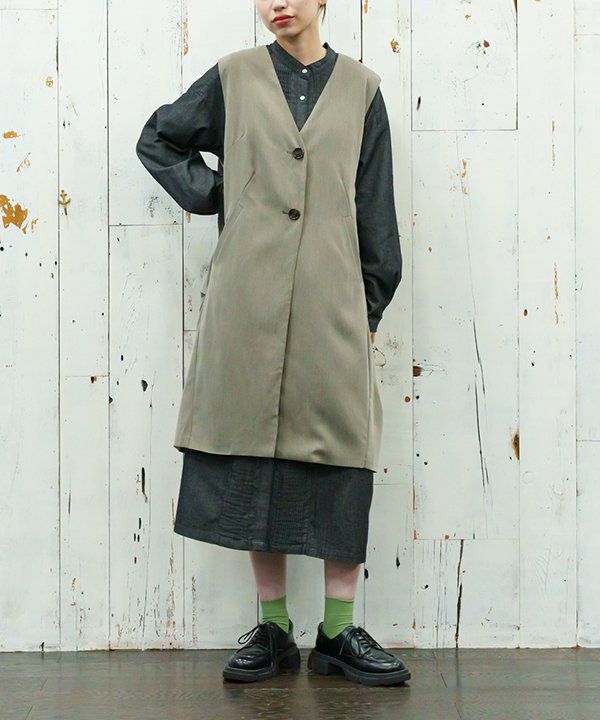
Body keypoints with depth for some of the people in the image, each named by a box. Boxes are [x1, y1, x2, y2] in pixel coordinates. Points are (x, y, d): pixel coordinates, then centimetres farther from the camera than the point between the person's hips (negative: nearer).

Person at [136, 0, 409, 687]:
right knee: (255, 447, 1)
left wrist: (372, 305, 7)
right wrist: (211, 195, 7)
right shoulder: (235, 76, 10)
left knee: (339, 450, -3)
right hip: (247, 300, 0)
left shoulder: (360, 87, 11)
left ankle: (339, 631, 6)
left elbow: (375, 206, 11)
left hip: (331, 298, 0)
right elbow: (158, 139, 22)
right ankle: (272, 626, 11)